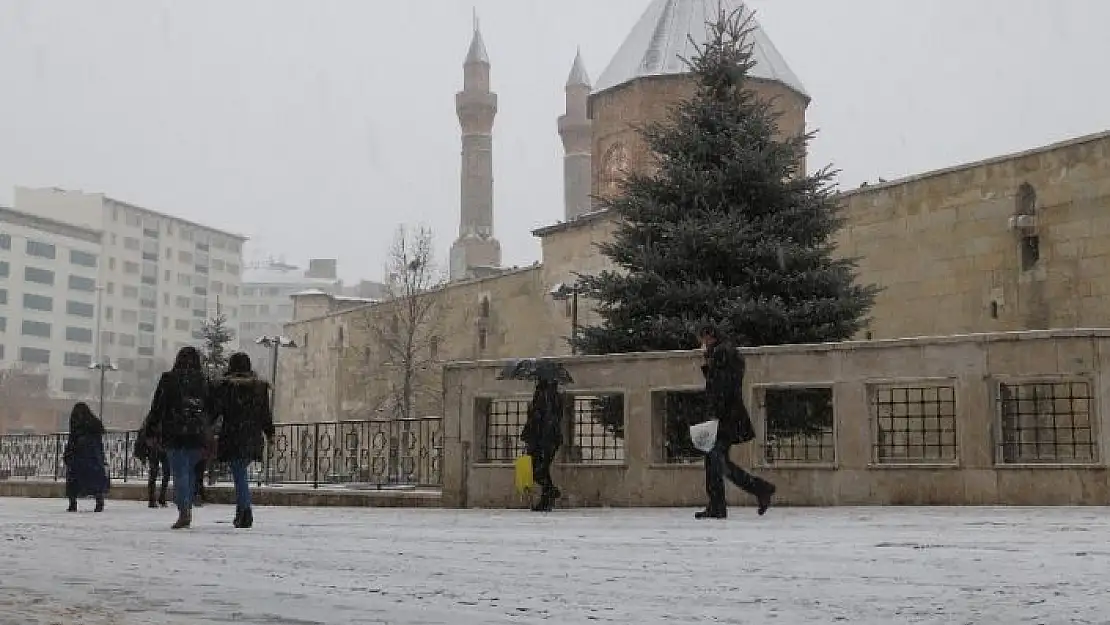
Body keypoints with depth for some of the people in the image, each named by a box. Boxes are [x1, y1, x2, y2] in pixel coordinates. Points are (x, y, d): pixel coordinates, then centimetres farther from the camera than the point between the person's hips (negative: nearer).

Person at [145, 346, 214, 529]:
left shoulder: (168, 378, -1)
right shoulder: (204, 380, 5)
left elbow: (157, 406, -1)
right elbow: (211, 409, 9)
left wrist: (153, 432, 4)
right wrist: (208, 435, 17)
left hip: (174, 434, -2)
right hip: (198, 434, 2)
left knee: (180, 473, -3)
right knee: (191, 473, 14)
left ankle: (184, 512, -13)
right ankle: (187, 509, 15)